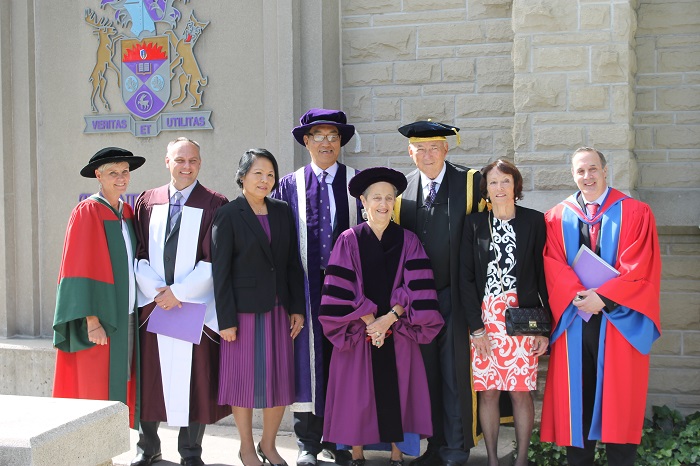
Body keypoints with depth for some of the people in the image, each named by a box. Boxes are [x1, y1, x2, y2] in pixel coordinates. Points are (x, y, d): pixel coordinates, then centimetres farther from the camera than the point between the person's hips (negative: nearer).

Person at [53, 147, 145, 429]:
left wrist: (135, 312, 11)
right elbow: (80, 270, -15)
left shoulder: (127, 213, 12)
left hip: (126, 317, 7)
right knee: (95, 386, -3)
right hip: (100, 319, -7)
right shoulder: (87, 213, -10)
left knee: (119, 382, 10)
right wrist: (91, 320, -20)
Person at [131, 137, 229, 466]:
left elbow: (214, 260, -6)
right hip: (152, 304, 3)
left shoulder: (214, 205, -1)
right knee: (151, 377, 8)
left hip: (195, 305, -2)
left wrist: (179, 291, -11)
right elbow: (139, 254, 6)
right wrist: (156, 289, -8)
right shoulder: (147, 202, 9)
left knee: (193, 379, 2)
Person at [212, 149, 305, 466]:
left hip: (278, 309, 4)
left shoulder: (282, 212, 8)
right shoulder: (228, 215, -5)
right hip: (243, 310, -4)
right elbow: (221, 270, -7)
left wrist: (297, 308, 4)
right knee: (245, 378, 5)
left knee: (280, 379, 7)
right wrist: (226, 319, -10)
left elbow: (293, 263, 9)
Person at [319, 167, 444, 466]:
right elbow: (341, 290, -7)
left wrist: (390, 318, -14)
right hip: (358, 331, -1)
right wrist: (369, 321, -13)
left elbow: (417, 287, -4)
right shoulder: (349, 241, -2)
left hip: (398, 333, 1)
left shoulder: (408, 241, 2)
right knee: (358, 395, 3)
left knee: (397, 393, 4)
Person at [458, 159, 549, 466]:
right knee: (487, 391, 3)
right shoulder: (474, 224, 5)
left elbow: (543, 274, 2)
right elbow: (466, 277, 3)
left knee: (520, 392, 0)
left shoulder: (534, 221, 3)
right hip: (485, 317, 1)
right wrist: (476, 326, -5)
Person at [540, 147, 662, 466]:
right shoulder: (557, 218, 9)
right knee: (577, 396, 4)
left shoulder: (635, 213, 3)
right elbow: (553, 268, 0)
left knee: (618, 397, 1)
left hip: (620, 321, -2)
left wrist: (603, 297, -15)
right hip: (574, 321, 2)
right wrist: (578, 297, -16)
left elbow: (640, 269, -6)